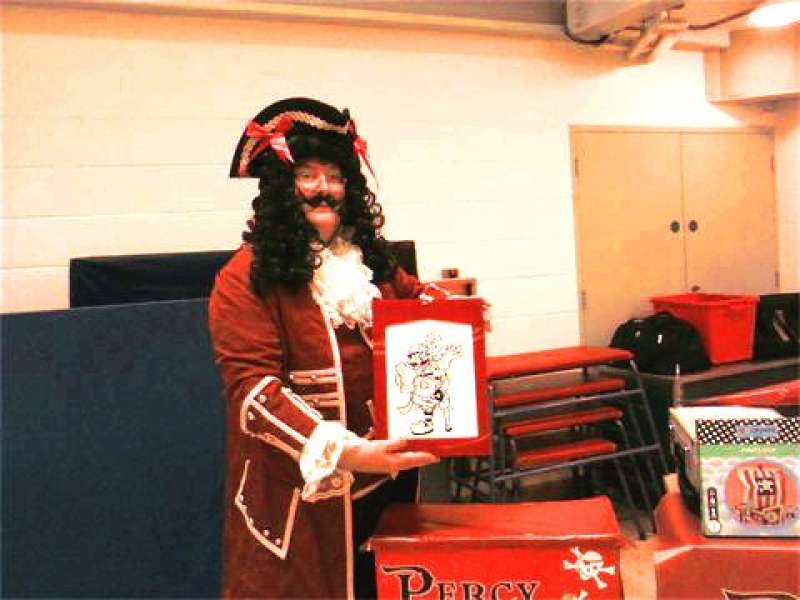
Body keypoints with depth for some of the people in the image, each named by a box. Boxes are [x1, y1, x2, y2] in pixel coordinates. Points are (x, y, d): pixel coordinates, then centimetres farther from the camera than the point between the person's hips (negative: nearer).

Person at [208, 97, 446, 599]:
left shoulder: (371, 259, 8)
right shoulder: (247, 278, -12)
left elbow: (413, 296, 26)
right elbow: (253, 387, -19)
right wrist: (344, 452, -29)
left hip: (387, 475, 6)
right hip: (305, 489, -6)